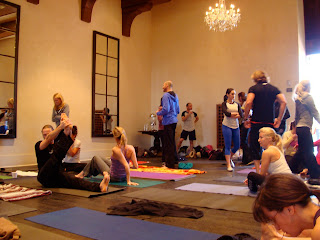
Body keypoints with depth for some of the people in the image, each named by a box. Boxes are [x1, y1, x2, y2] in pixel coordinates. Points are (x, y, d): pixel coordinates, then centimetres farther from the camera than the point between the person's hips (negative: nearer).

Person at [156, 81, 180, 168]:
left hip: (168, 121, -9)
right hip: (174, 121, 9)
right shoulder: (175, 96, 15)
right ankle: (174, 159, 26)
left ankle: (170, 164, 1)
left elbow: (166, 109, -21)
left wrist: (158, 113, -3)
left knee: (168, 143, -4)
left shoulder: (166, 95, -11)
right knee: (172, 141, 18)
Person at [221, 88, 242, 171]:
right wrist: (236, 113, -4)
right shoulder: (224, 104, 1)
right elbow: (226, 113, -16)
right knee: (228, 146, -4)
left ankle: (229, 158, 35)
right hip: (227, 126, -4)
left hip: (236, 126, 5)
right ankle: (228, 165, 2)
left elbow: (241, 115, -2)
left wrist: (231, 115, -11)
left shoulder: (237, 104, 11)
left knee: (237, 146, 9)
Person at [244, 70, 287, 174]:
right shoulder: (273, 88, 9)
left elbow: (248, 103, -17)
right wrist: (279, 119, 2)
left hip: (256, 122, -3)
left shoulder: (253, 88, -1)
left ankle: (258, 173, 4)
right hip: (270, 123, 3)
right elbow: (284, 102, -2)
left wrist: (246, 119, -8)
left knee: (254, 148, 6)